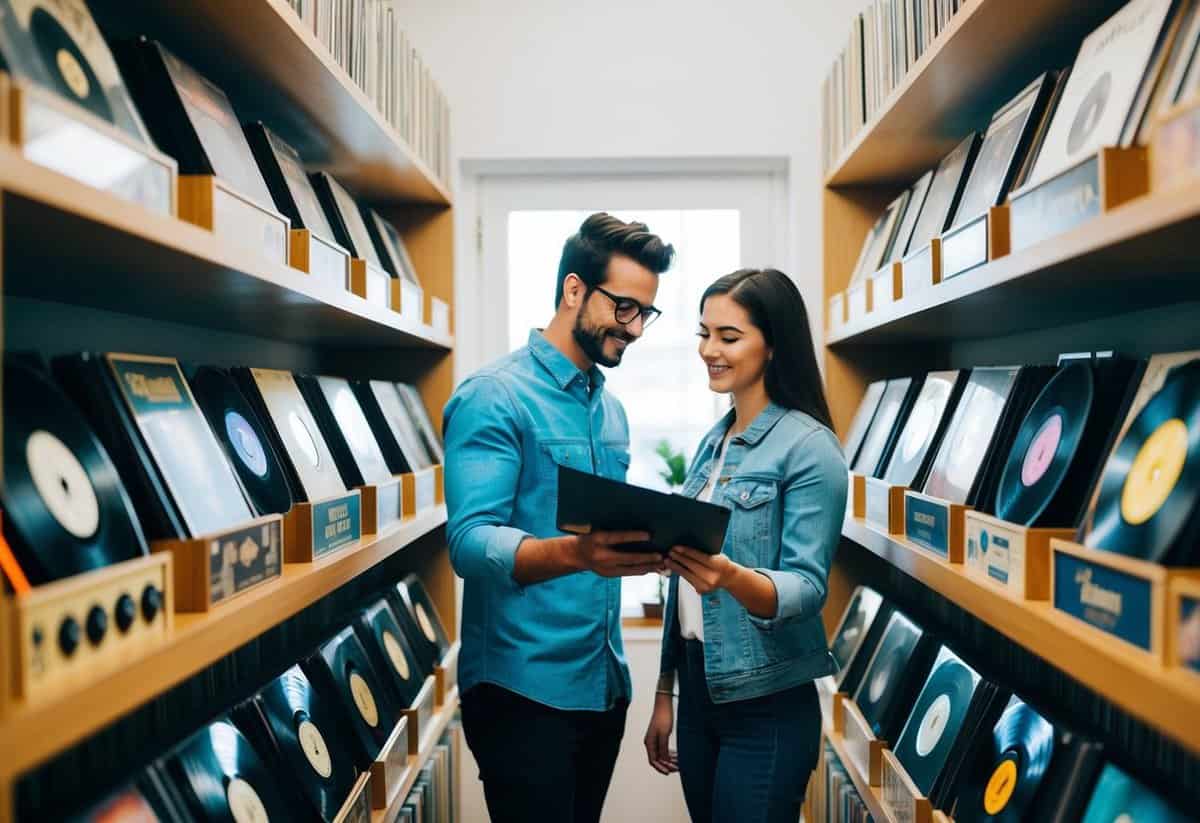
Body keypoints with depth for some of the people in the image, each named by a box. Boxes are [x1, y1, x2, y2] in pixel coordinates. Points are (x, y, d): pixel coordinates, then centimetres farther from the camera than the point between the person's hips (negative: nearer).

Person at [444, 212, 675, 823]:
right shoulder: (494, 396, -13)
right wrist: (576, 553, -39)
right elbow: (471, 543, -24)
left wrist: (656, 540, 1)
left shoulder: (612, 409, 13)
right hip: (524, 690, -7)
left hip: (604, 683, 8)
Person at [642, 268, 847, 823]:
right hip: (698, 688, 7)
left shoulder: (809, 447, -13)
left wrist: (732, 577, -38)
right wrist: (665, 693, 13)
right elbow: (684, 580, 11)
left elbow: (807, 586, -18)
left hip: (766, 706, -6)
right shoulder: (712, 444, 8)